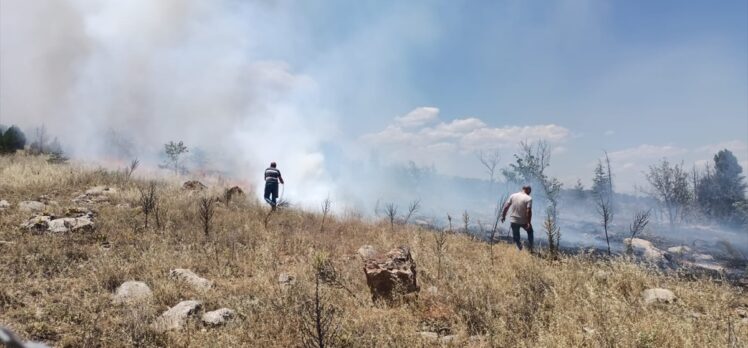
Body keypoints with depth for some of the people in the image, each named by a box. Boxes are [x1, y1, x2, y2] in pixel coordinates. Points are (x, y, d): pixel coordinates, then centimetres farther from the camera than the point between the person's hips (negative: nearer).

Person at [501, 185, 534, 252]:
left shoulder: (513, 196, -1)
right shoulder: (529, 198, -12)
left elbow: (506, 207, -1)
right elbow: (529, 211, -20)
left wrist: (503, 216, 10)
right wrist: (529, 222, -15)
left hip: (513, 220, 2)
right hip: (524, 221, -2)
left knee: (516, 236, 17)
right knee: (530, 232, 25)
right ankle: (530, 248, 23)